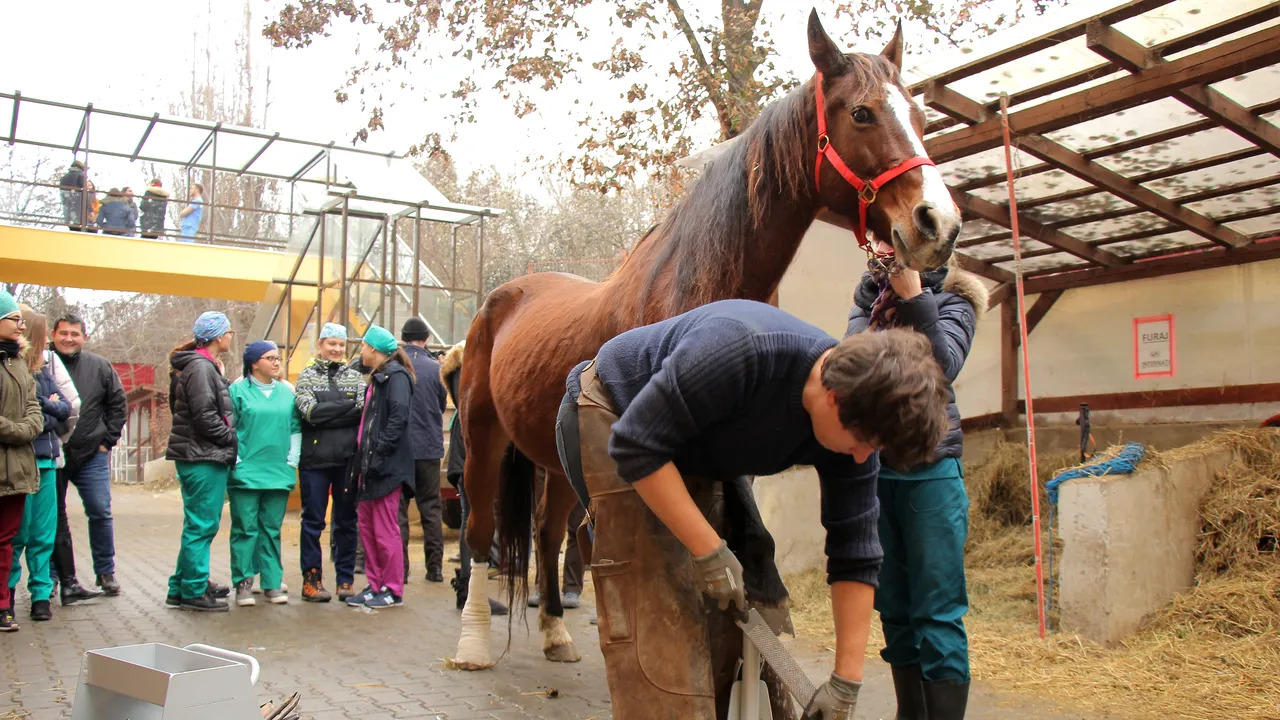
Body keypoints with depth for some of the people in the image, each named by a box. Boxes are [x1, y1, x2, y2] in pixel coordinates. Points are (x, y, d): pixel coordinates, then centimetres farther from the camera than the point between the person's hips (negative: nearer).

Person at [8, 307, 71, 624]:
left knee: (44, 534, 9)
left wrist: (42, 405, -7)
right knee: (17, 534, 2)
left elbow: (66, 408, 9)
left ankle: (41, 594, 15)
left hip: (45, 461, 7)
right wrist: (49, 409, -7)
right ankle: (7, 594, 15)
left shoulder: (43, 371, 13)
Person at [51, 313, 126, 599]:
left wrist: (108, 439, 3)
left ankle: (106, 572, 15)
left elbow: (117, 404, 8)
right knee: (55, 519, 6)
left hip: (91, 455, 1)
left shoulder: (99, 366, 2)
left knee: (100, 513, 1)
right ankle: (66, 580, 16)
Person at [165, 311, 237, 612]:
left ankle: (183, 586, 26)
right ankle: (193, 592, 3)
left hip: (205, 457, 11)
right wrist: (232, 438, -11)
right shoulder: (200, 367, -14)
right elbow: (205, 417, -20)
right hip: (203, 457, -11)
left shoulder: (205, 366, 18)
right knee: (201, 525, -4)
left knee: (200, 524, 17)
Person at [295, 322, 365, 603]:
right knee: (313, 520, 4)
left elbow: (363, 411, -5)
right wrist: (347, 406, -12)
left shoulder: (355, 376, 10)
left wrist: (325, 414, -15)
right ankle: (311, 579, 13)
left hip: (348, 459, 1)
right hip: (315, 459, -1)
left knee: (347, 520, 6)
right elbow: (309, 411, -10)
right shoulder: (307, 375, 7)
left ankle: (345, 580, 15)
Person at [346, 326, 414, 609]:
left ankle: (393, 591, 6)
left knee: (385, 530, -4)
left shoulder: (395, 376, -10)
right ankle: (375, 586, 22)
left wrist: (379, 452, -24)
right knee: (366, 525, 13)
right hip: (369, 464, 10)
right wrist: (362, 456, 13)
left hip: (387, 466, -10)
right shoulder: (377, 377, 20)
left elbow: (398, 418, -21)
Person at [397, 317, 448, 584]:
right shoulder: (435, 368, -6)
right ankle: (435, 567, 11)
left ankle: (399, 569, 6)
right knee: (431, 507, 10)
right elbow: (443, 405, 5)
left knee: (397, 508, 7)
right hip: (429, 446, 1)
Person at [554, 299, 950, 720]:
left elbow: (855, 557, -10)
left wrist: (846, 683, -10)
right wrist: (709, 552, -31)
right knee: (658, 616, -14)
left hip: (696, 455, 7)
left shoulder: (853, 423, -17)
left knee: (750, 611, 5)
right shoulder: (739, 349, -39)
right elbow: (637, 447, -34)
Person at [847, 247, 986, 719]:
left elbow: (944, 366, -18)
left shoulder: (950, 299, 0)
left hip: (929, 471, -4)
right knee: (894, 610, 12)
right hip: (871, 470, 4)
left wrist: (914, 297, -25)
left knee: (937, 617, -3)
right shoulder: (866, 301, 11)